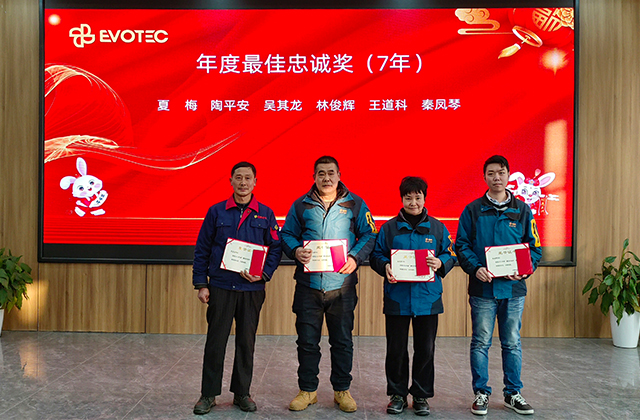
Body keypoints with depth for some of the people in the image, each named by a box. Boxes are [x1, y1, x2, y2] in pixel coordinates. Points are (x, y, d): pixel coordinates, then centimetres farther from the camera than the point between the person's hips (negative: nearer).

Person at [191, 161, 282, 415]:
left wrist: (264, 273, -11)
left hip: (252, 289, 1)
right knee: (215, 341, 5)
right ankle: (209, 394, 19)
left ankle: (242, 392, 24)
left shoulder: (265, 214, 4)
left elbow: (276, 248, 4)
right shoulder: (216, 211, 3)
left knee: (246, 342, 9)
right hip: (220, 287, 0)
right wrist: (201, 284, -1)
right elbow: (202, 249, 4)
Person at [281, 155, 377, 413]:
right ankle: (307, 390, 26)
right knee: (307, 341, 8)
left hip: (342, 285, 0)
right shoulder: (301, 205, 6)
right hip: (308, 284, 1)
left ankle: (342, 390, 28)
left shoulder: (355, 204, 5)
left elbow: (368, 235, 6)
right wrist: (295, 250, -10)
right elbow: (287, 234, 11)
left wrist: (355, 257, -10)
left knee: (342, 341, 10)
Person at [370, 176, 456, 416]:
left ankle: (421, 396, 25)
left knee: (425, 349, 8)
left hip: (428, 298, 1)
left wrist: (440, 263, -11)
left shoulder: (437, 228, 8)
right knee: (396, 349, 7)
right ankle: (397, 394, 24)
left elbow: (450, 254, 10)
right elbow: (376, 254, 6)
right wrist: (385, 266, -14)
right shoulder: (389, 228, 6)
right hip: (397, 297, 0)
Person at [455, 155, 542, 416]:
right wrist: (475, 268, -15)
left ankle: (512, 394, 26)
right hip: (482, 288, -1)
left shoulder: (522, 211, 7)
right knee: (480, 343, 5)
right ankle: (481, 393, 19)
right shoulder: (472, 210, 2)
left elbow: (534, 247, 8)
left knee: (512, 343, 11)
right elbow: (461, 246, 0)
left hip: (513, 288, 2)